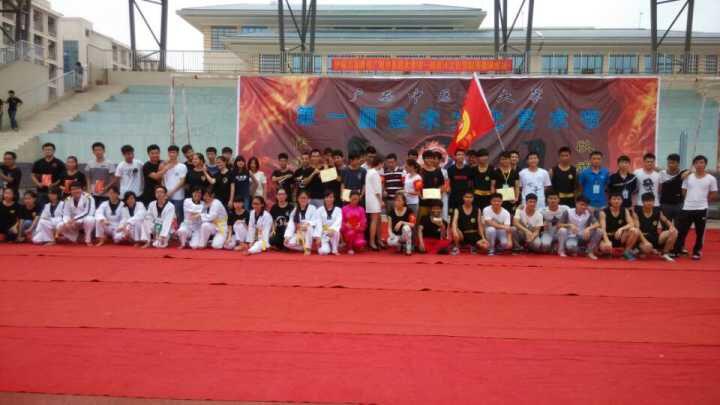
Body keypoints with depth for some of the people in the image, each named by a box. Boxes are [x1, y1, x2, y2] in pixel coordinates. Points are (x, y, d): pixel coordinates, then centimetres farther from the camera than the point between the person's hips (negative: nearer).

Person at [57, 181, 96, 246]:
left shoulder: (88, 197, -18)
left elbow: (88, 213, -24)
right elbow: (66, 214, -3)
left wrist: (74, 219, -31)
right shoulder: (68, 200, -2)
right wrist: (67, 223, -24)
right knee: (60, 227, -17)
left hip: (87, 220, -5)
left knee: (89, 219, -39)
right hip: (75, 223, 5)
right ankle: (74, 239, 6)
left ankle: (88, 240, -17)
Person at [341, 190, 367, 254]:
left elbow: (363, 221, 2)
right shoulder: (345, 208, 3)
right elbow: (342, 221, 2)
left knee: (360, 245, -28)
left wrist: (360, 226, -19)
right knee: (351, 232, -39)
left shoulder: (361, 209, 7)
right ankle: (349, 248, -10)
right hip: (347, 229, -1)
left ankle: (355, 245, 12)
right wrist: (346, 224, -19)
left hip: (358, 231, 1)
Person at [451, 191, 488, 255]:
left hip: (474, 235, 2)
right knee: (456, 233, -37)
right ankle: (457, 247, -7)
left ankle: (473, 246, 10)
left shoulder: (477, 210, 3)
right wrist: (455, 231, -41)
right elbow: (454, 222, -19)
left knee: (485, 246, -24)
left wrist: (483, 238, -6)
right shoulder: (458, 210, -4)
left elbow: (480, 225, 4)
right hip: (462, 235, -2)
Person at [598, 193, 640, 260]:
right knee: (604, 247, -37)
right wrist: (607, 241, -33)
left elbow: (632, 224, -10)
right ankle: (608, 252, 2)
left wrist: (621, 229, -30)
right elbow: (603, 229, -17)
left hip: (621, 237, 3)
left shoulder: (625, 211, 2)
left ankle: (627, 251, -8)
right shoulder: (604, 212, -7)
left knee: (635, 231, -25)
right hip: (609, 237, -3)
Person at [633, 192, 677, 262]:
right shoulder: (637, 212, -9)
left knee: (674, 232, -16)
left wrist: (671, 226, -7)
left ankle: (665, 254, 0)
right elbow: (637, 229, -14)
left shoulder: (657, 211, 4)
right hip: (643, 238, -6)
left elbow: (666, 221, 17)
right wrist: (645, 241, -25)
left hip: (655, 237, 6)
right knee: (647, 247, -42)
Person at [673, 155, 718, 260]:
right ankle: (676, 250, 13)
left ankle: (697, 252, 20)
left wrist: (703, 199, 2)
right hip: (687, 208, 1)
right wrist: (691, 199, 3)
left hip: (701, 209, -1)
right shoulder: (688, 177, 4)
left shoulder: (711, 179, -1)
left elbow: (714, 195, 5)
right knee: (681, 230, 3)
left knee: (700, 232, 7)